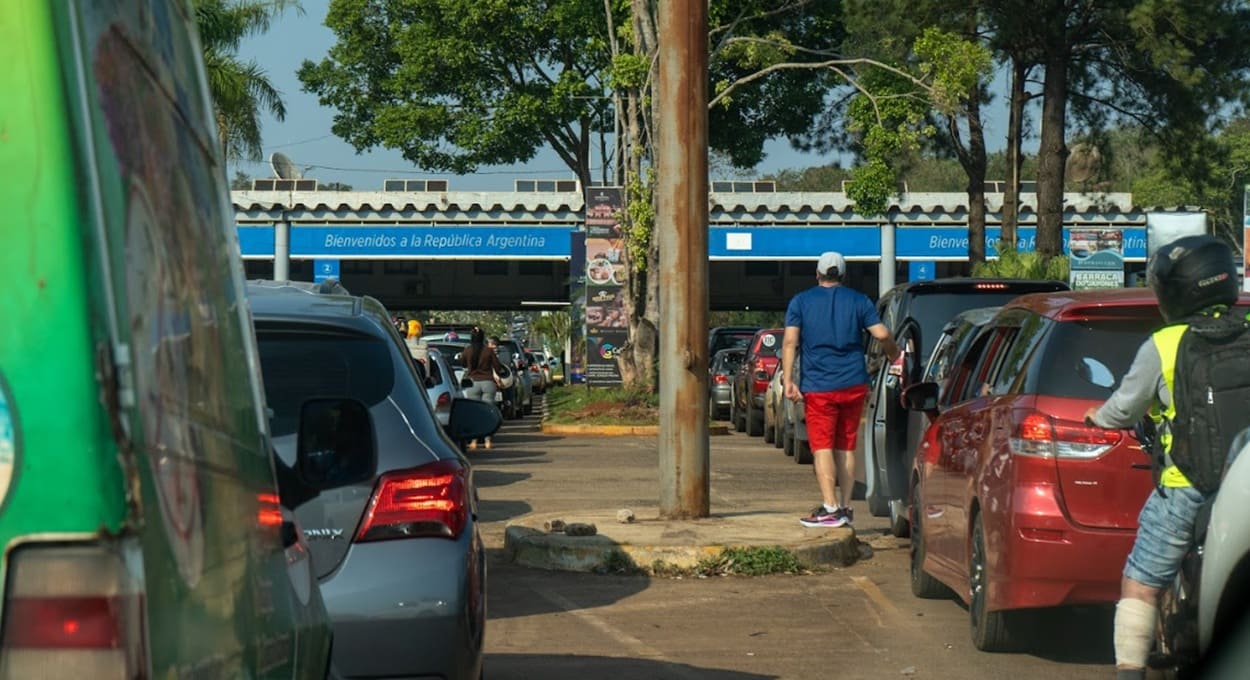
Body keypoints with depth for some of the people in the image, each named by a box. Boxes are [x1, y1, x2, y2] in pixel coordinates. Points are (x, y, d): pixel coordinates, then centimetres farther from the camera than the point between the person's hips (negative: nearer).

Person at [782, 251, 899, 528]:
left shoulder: (801, 302, 4)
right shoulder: (858, 300, 6)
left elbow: (790, 341, -8)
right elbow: (882, 334, -3)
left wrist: (787, 380, -10)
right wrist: (894, 354, 17)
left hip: (818, 387, -2)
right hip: (854, 384, 2)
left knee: (822, 447, -4)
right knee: (846, 447, 12)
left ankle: (830, 507, -15)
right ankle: (845, 507, 13)